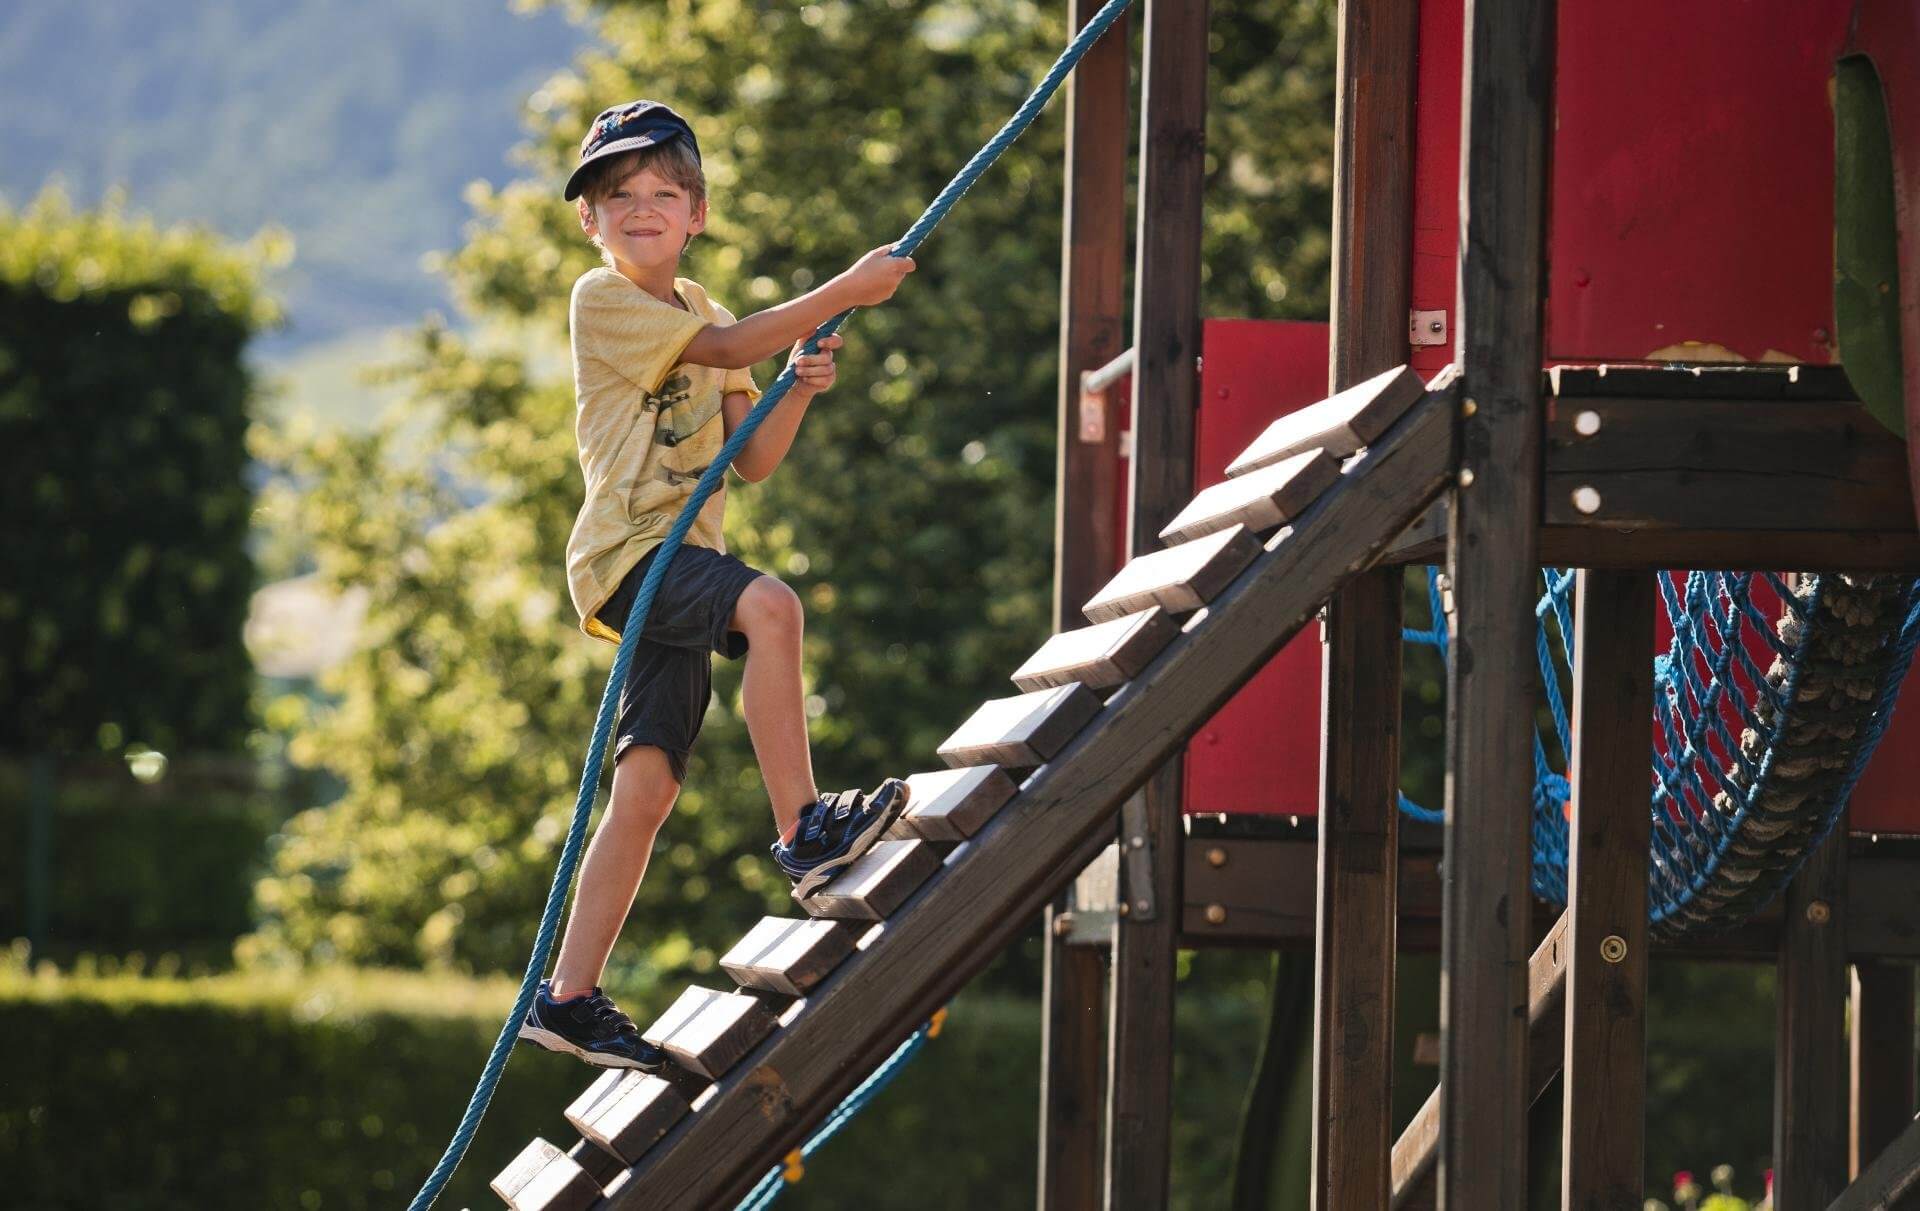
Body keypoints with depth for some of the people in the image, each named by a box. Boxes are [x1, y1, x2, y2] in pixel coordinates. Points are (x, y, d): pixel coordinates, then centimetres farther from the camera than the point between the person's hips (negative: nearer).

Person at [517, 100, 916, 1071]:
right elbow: (725, 348, -16)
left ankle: (569, 997, 6)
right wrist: (845, 292, -16)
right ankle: (801, 830, -30)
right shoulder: (603, 299, -3)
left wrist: (797, 390, -5)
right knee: (767, 606, -33)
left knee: (646, 788, 3)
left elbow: (753, 459, 14)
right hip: (627, 551, -8)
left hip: (681, 558, 8)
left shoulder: (700, 313, 21)